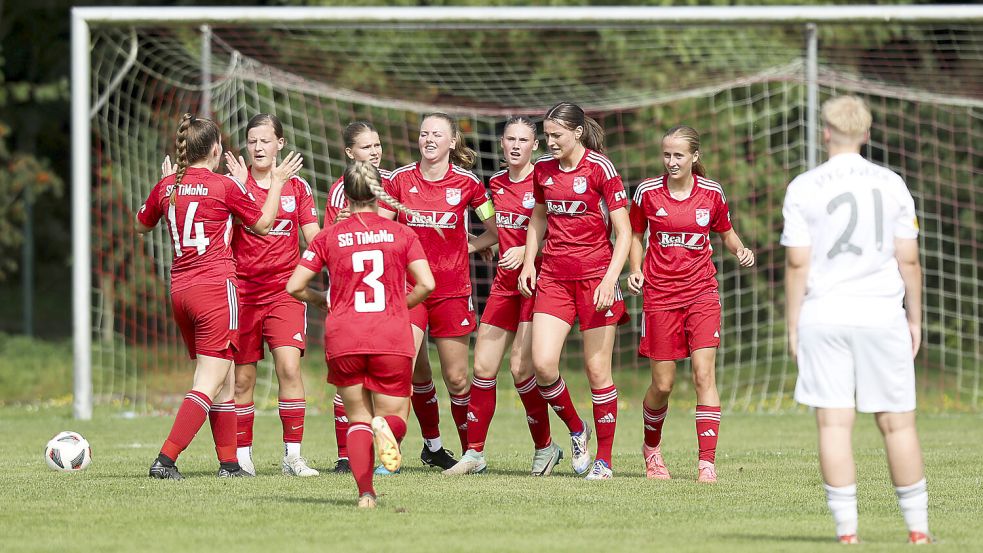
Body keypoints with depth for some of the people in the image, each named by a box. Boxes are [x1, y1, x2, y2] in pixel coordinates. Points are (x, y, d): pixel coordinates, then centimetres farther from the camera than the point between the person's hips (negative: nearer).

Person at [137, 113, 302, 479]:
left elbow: (142, 225, 25)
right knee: (209, 384, -8)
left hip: (180, 291, 7)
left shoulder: (166, 187, 6)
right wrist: (277, 182, 18)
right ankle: (166, 459, -20)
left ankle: (229, 462, 20)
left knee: (225, 381, 18)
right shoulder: (224, 187, -8)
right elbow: (263, 224, 6)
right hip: (215, 287, -7)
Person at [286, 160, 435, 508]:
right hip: (392, 338, -1)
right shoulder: (401, 235, 6)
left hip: (343, 339, 1)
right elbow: (426, 284, -3)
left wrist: (320, 300, 23)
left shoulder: (329, 238, 6)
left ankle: (365, 492, -5)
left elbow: (294, 287, 3)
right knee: (394, 415, 11)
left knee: (358, 418, 14)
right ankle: (385, 426, -27)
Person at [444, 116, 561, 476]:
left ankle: (545, 447, 6)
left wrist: (526, 251, -22)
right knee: (483, 367, 2)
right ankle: (474, 453, 8)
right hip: (505, 283, 6)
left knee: (521, 367, -11)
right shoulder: (497, 183, 11)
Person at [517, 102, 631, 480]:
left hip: (595, 276, -5)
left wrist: (610, 279, -19)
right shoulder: (543, 171, 8)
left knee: (597, 370, -2)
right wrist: (528, 262, 12)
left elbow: (624, 233, -8)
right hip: (553, 277, 5)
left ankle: (604, 459, 8)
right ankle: (576, 429, 17)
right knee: (542, 363, -9)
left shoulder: (600, 169, -9)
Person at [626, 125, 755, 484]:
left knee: (704, 376, -13)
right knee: (662, 385, 3)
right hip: (660, 294, 0)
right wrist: (635, 270, -5)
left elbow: (726, 232, 16)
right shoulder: (648, 192, -2)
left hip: (701, 292, 0)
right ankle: (651, 447, 32)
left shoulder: (712, 193, -1)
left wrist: (741, 251, -5)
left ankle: (707, 461, -13)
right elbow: (636, 235, 11)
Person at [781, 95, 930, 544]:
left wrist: (793, 325, 2)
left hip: (824, 317, -1)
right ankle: (917, 526, 8)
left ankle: (846, 528, -5)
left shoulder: (804, 188, -2)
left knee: (834, 423, -1)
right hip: (882, 314, 1)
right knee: (897, 423, 6)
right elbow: (908, 259, 3)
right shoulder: (891, 185, 3)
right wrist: (915, 318, 12)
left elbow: (797, 263, -4)